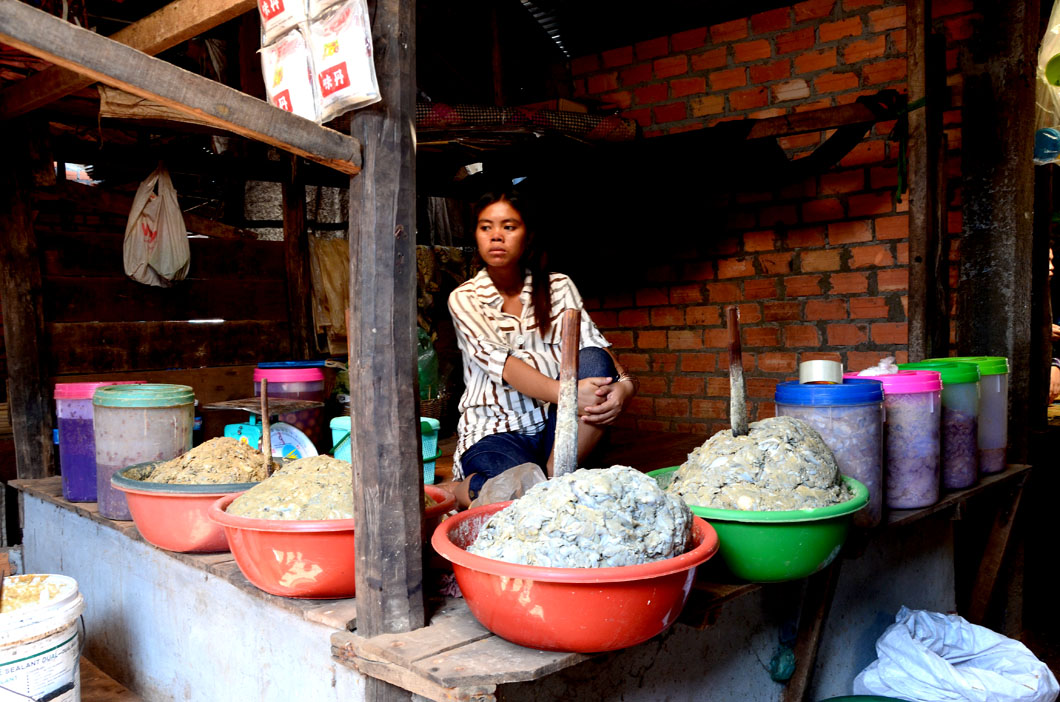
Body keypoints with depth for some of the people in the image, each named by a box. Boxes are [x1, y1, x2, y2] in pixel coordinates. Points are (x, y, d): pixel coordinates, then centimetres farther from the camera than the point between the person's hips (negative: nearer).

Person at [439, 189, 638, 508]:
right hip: (495, 431, -3)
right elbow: (499, 362, -16)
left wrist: (624, 383, -28)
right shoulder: (464, 299, -1)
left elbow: (592, 343, -4)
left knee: (594, 362, -23)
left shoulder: (558, 286, 9)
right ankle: (460, 489, 0)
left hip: (554, 427, 3)